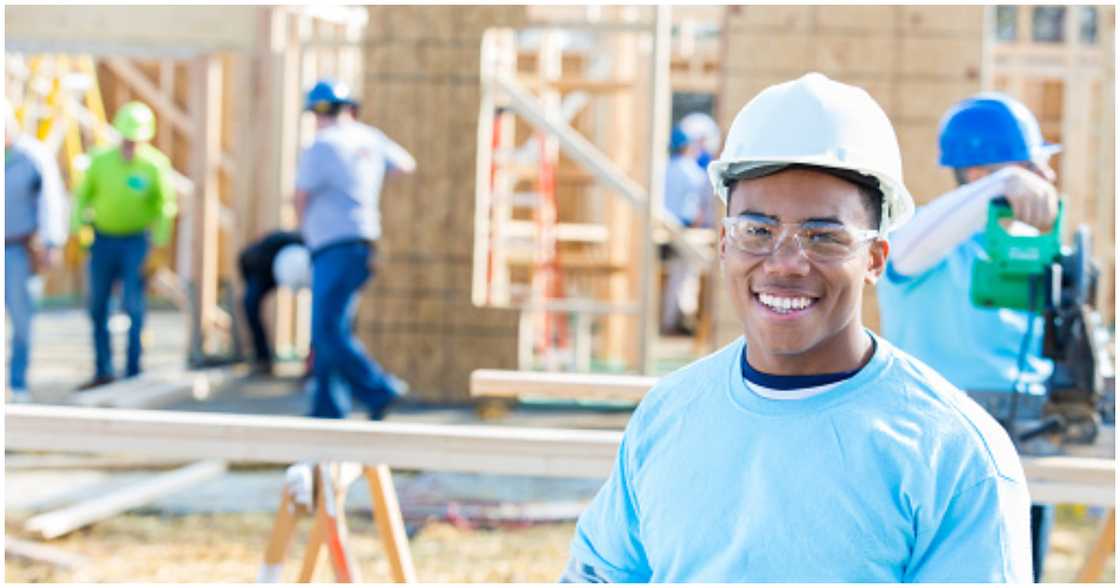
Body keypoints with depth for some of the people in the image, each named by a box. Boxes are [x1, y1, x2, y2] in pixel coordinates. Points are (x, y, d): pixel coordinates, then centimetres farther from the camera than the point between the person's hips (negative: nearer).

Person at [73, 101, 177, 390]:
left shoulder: (155, 165, -11)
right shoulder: (101, 160, -5)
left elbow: (164, 206, -2)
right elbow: (83, 196, 5)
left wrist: (159, 243, -6)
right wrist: (77, 232, 2)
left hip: (137, 241, -3)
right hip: (103, 239, 3)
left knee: (133, 306, -10)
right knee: (98, 308, 8)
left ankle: (133, 370, -3)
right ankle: (103, 371, 19)